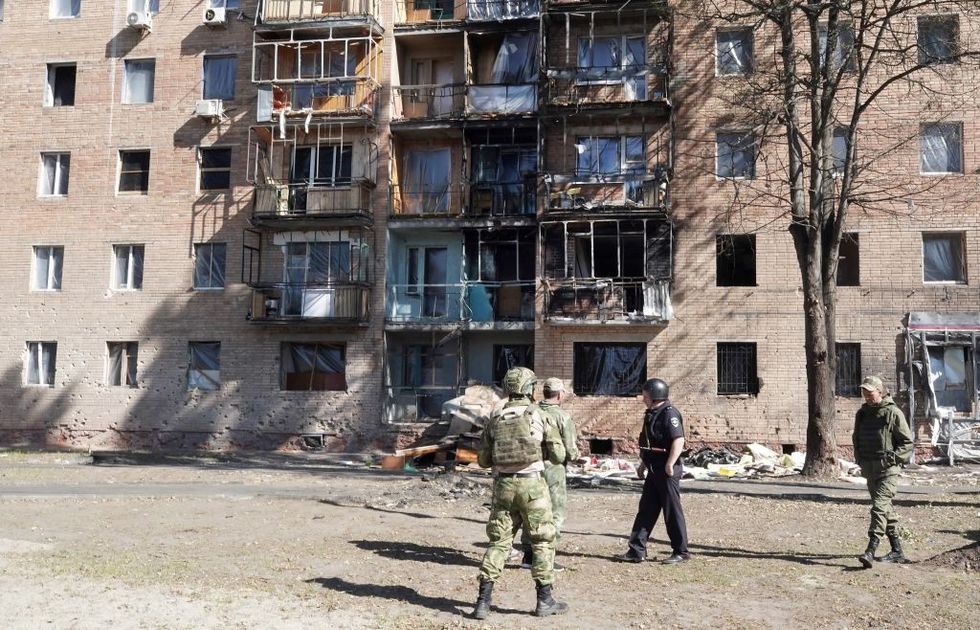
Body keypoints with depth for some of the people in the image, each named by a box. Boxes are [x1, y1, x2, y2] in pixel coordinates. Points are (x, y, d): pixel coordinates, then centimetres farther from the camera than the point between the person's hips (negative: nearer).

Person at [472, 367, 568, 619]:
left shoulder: (495, 418, 5)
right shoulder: (537, 415, -5)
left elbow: (483, 459, 9)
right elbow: (558, 456, -2)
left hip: (503, 485, 3)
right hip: (531, 485, -3)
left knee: (498, 541, 10)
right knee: (543, 542, 11)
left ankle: (483, 601, 6)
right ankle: (544, 601, 15)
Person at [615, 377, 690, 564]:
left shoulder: (669, 413, -16)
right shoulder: (652, 414, 14)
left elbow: (679, 440, -26)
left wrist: (670, 465, -28)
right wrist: (643, 464, 23)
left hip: (667, 472, -10)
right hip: (653, 471, 10)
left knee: (672, 512, 1)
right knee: (646, 509, 10)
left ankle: (681, 552, 13)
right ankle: (637, 551, 15)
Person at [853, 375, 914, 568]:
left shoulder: (893, 413, -7)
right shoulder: (862, 414, 12)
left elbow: (908, 442, -5)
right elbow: (856, 438, 24)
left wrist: (893, 458, -15)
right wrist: (859, 458, 11)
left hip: (887, 469, -7)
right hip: (869, 469, 7)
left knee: (879, 506, -17)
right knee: (886, 508, 14)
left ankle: (871, 550, -23)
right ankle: (896, 551, 23)